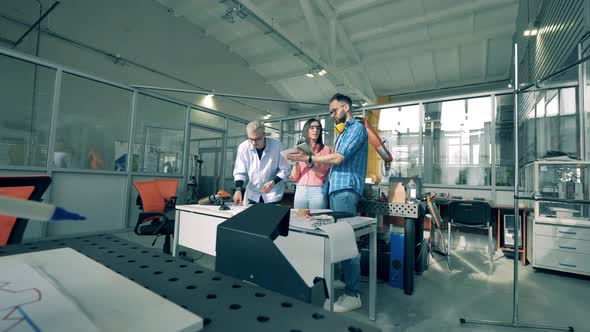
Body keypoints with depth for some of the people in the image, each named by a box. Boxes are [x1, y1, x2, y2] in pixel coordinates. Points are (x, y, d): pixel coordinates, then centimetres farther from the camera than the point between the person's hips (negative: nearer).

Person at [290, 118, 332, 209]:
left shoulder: (326, 149, 3)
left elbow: (324, 174, -6)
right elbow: (294, 177, 7)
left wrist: (310, 164, -20)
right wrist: (295, 163, -10)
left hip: (318, 191, -3)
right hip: (300, 191, 3)